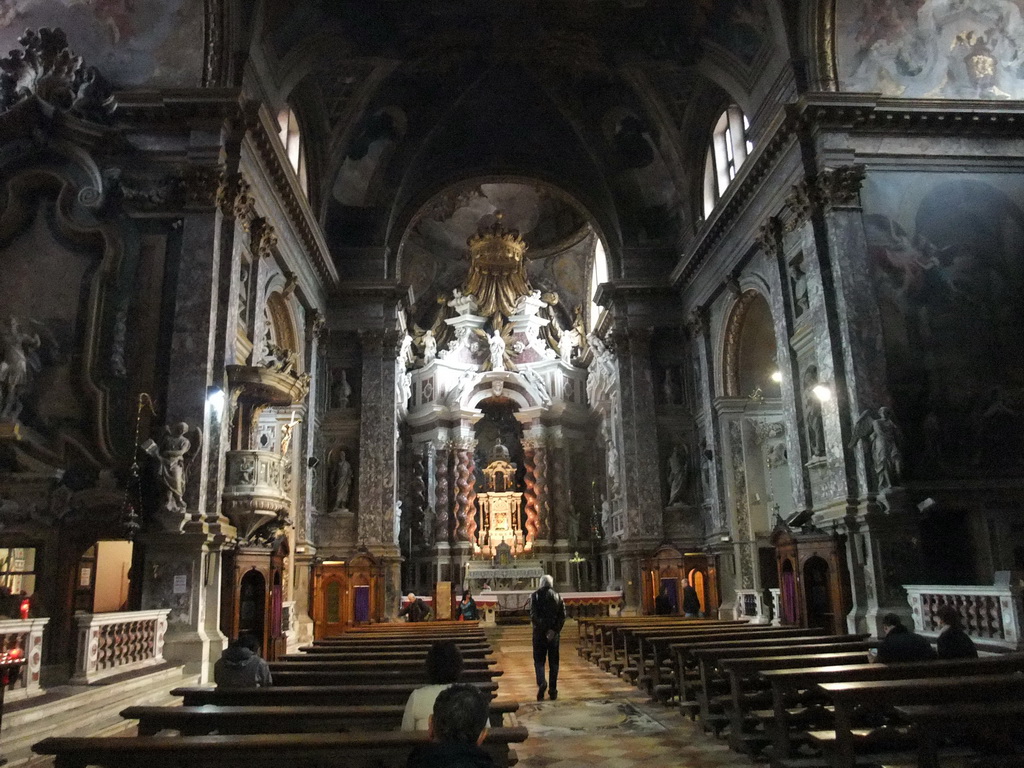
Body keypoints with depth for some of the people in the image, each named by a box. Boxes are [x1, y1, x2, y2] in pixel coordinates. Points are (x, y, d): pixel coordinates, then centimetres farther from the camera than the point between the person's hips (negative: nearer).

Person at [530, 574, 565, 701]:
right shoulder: (558, 596, 6)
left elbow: (533, 615, -12)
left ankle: (541, 682, -18)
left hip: (539, 633, -2)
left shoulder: (535, 596, -1)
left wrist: (543, 629, -11)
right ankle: (553, 691, 10)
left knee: (539, 660, 6)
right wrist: (554, 630, -8)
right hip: (554, 633, 2)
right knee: (553, 662, 10)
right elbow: (563, 616, -3)